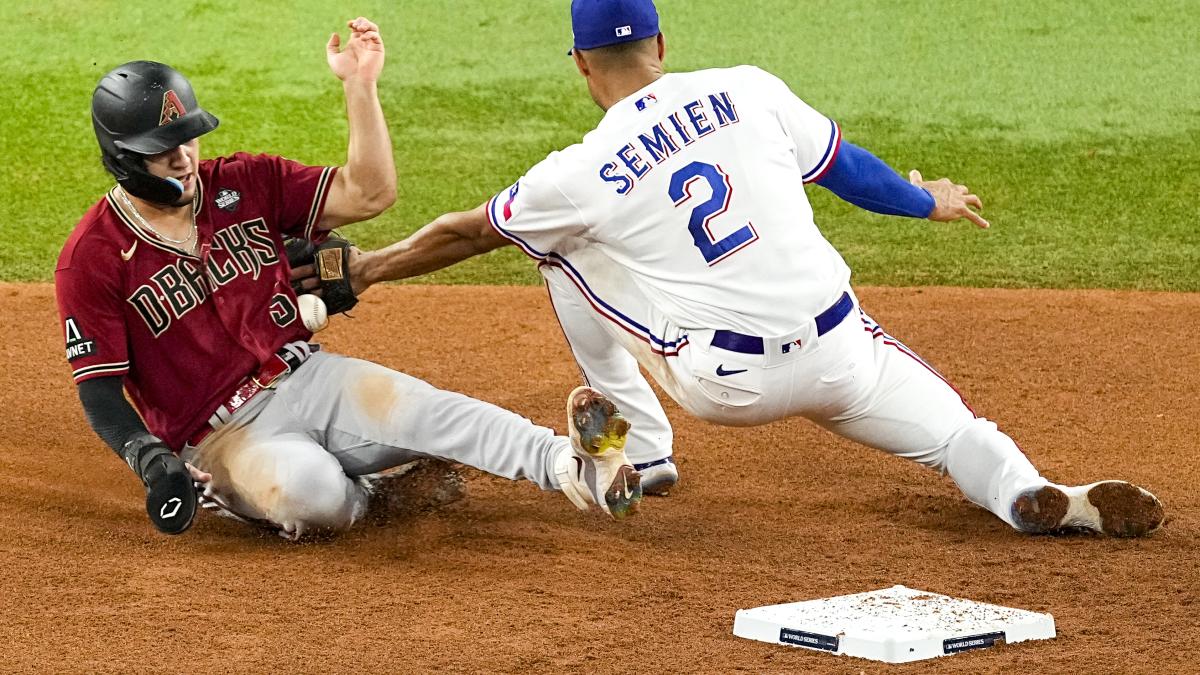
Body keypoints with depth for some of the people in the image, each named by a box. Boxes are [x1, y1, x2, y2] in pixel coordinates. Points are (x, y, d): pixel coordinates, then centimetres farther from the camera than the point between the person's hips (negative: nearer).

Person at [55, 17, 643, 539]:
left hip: (307, 377, 4)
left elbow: (369, 193, -1)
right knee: (309, 490, -37)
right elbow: (99, 389, -10)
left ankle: (571, 467, -46)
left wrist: (359, 86, -13)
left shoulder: (243, 184, 4)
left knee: (420, 407, -27)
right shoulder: (92, 259, -8)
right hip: (221, 434, -4)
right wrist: (148, 457, -29)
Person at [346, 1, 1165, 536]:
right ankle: (1032, 496, -24)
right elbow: (843, 165, 15)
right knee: (958, 432, 13)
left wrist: (370, 269, 28)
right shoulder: (746, 88, 3)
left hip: (728, 385, -2)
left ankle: (640, 450, 18)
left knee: (563, 245, 15)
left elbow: (465, 233, 11)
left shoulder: (579, 175, -2)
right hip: (844, 355, 2)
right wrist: (927, 201, 34)